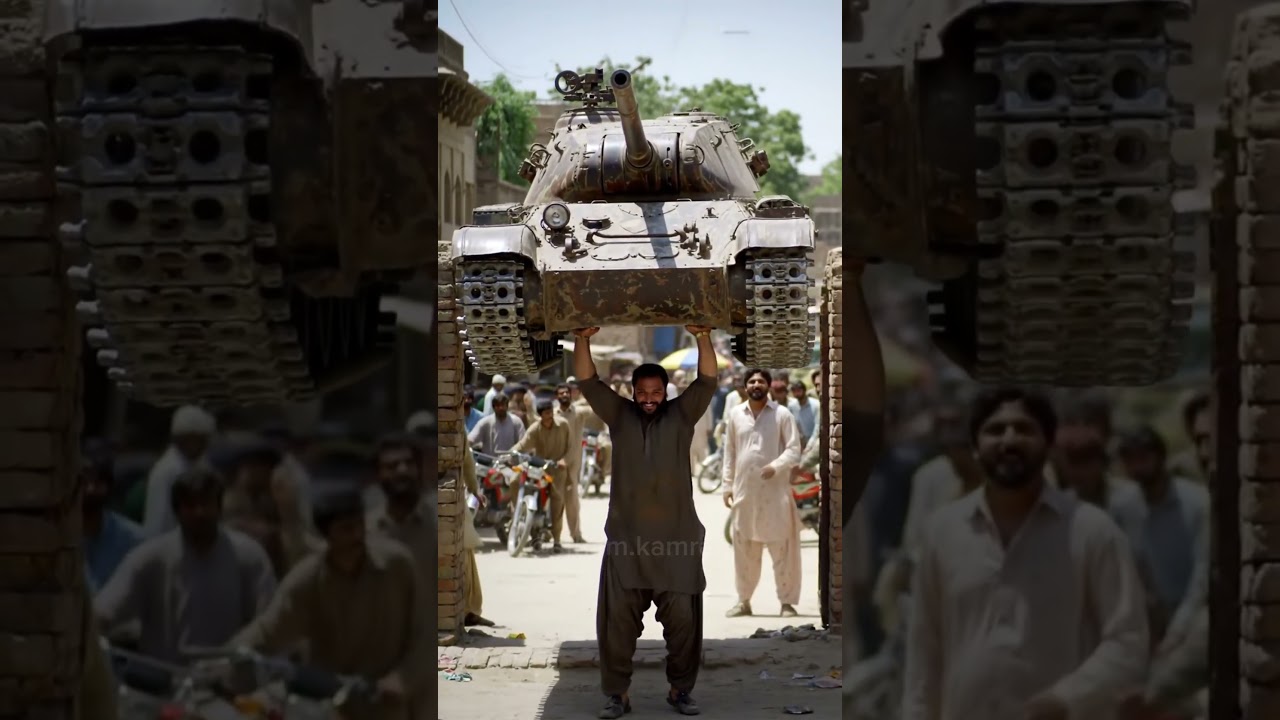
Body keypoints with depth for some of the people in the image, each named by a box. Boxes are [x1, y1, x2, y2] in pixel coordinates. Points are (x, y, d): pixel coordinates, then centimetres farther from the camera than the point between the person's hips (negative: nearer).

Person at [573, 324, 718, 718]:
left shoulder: (682, 415, 7)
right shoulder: (619, 415, 9)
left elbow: (707, 381, -4)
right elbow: (587, 381, 1)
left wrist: (703, 338, -18)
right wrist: (582, 340, -14)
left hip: (676, 538, 0)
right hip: (626, 537, 1)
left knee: (683, 618, 1)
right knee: (618, 619, 0)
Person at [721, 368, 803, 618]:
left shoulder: (782, 414, 0)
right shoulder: (734, 415, 9)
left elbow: (794, 449, -4)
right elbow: (729, 452, 13)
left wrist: (776, 467, -20)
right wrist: (727, 485, 8)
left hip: (775, 490, -3)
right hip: (744, 490, 3)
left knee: (782, 548, -2)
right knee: (743, 548, 7)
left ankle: (787, 602, 5)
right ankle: (744, 600, 17)